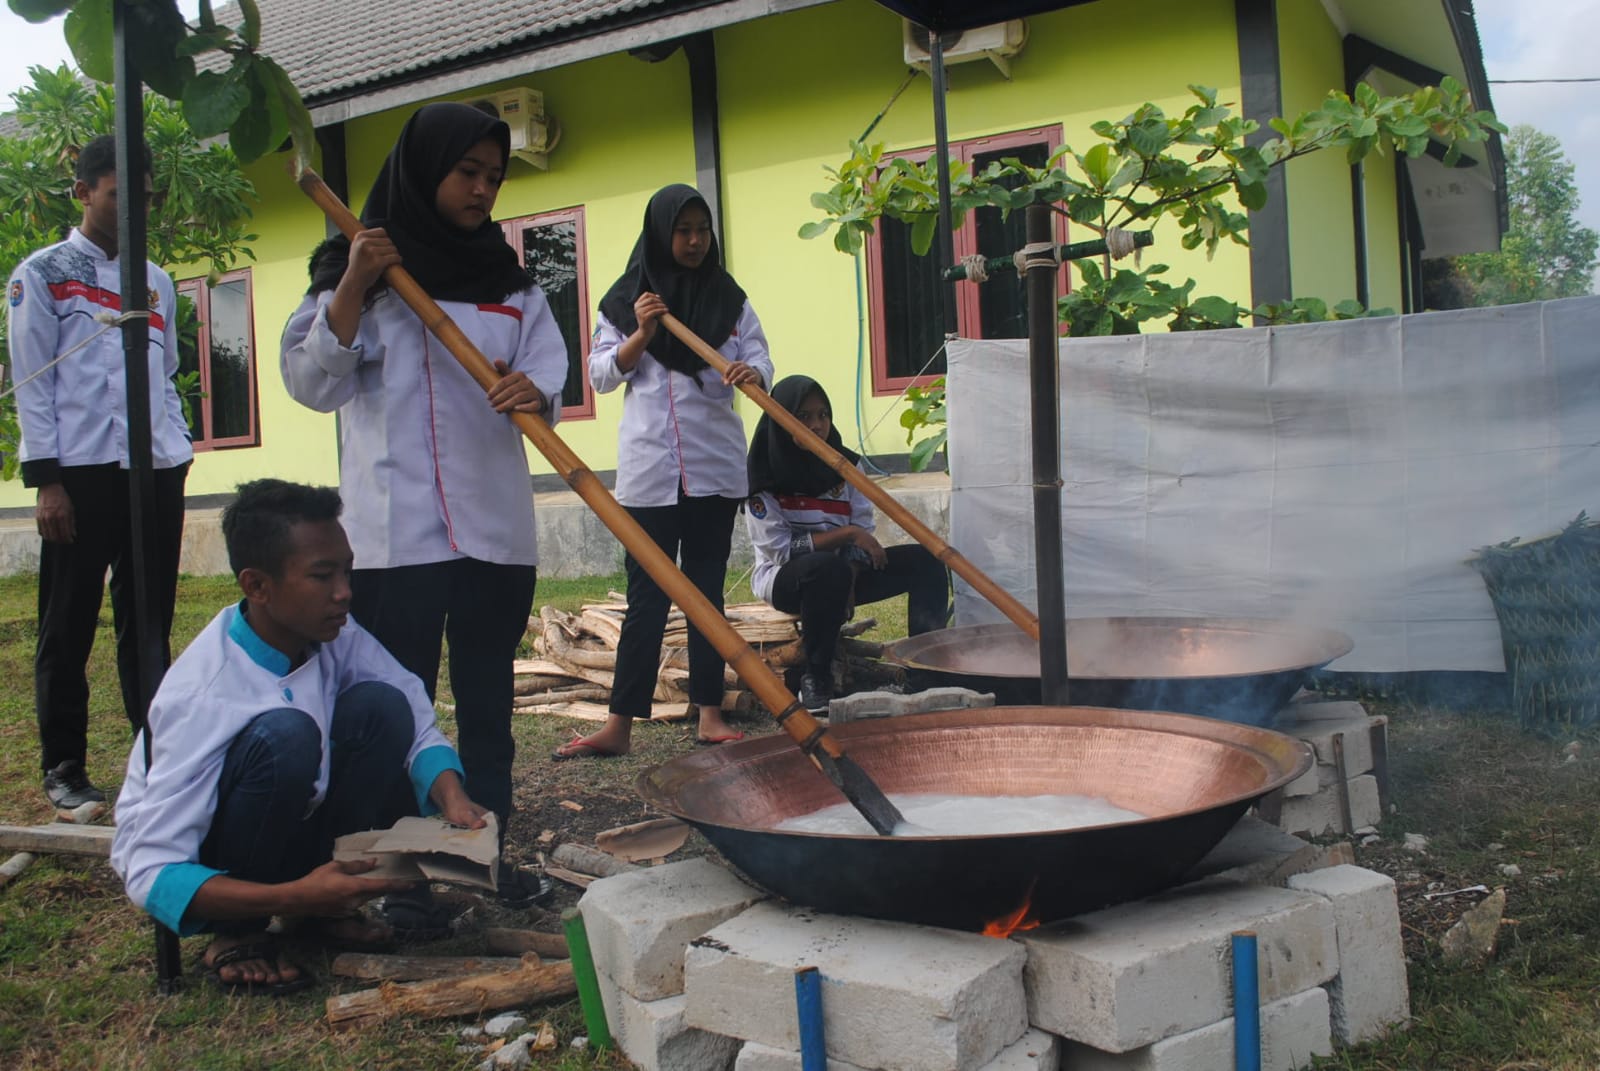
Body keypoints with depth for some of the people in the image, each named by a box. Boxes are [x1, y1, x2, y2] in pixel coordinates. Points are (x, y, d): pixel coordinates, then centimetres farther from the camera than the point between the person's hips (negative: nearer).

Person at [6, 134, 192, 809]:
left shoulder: (156, 282, 19)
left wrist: (179, 459, 11)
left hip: (155, 474, 4)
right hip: (82, 473, -4)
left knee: (149, 622, 8)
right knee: (69, 627, 2)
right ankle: (64, 767, 13)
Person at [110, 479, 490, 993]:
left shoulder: (333, 635, -13)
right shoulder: (200, 696, -31)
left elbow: (416, 724, -6)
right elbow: (152, 874, -32)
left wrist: (452, 798, -27)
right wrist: (295, 898, -41)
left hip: (286, 827, 6)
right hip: (203, 860, -6)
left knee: (381, 705, -18)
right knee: (285, 734, -34)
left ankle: (332, 905, -5)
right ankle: (237, 934, -14)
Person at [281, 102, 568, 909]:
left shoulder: (511, 280, 14)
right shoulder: (358, 269, 4)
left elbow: (548, 369, 3)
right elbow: (312, 383, -4)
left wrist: (533, 394, -21)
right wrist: (353, 286, -15)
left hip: (496, 527, 4)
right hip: (395, 531, -3)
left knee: (488, 700, 10)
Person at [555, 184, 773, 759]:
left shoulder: (729, 297, 8)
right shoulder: (626, 299, 6)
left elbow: (761, 360, 0)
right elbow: (600, 375, 4)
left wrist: (750, 373, -23)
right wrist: (641, 336, -11)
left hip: (715, 466, 1)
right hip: (649, 468, -1)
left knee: (707, 589, 7)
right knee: (646, 594, -2)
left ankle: (710, 714, 11)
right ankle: (620, 723, 1)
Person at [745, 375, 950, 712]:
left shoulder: (845, 464, 2)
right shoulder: (764, 479, -13)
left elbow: (863, 529, -1)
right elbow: (780, 548, -18)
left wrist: (849, 583, -17)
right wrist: (846, 533, -22)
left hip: (843, 574, 6)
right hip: (782, 578, -6)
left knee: (925, 561, -11)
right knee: (828, 567, -39)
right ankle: (815, 679, -26)